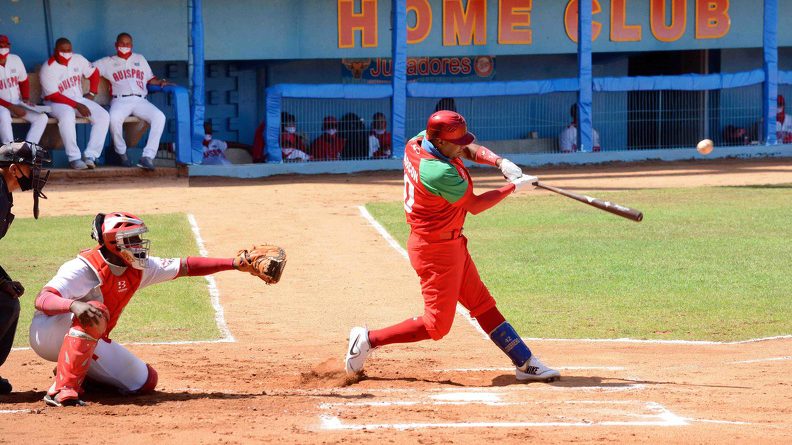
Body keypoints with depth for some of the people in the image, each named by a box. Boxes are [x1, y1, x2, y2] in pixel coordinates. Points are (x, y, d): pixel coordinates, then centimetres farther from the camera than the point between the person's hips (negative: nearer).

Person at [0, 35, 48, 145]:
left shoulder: (15, 60, 1)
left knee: (42, 117, -16)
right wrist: (11, 107, -20)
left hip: (17, 103, 5)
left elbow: (24, 81, 16)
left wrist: (26, 99, -1)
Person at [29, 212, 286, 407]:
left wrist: (235, 263, -8)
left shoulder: (139, 268, -5)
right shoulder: (84, 268, -27)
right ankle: (62, 388, -38)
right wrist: (73, 305, -59)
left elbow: (185, 267, -1)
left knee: (145, 382, 1)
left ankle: (78, 373, 16)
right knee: (94, 311, -38)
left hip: (91, 345, 8)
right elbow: (42, 300, -37)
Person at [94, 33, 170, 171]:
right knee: (114, 119, -37)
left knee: (159, 117, -28)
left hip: (140, 100, 2)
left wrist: (161, 82, 6)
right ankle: (122, 153, -13)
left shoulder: (140, 59, 27)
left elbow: (150, 79, 26)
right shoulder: (108, 62, 19)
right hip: (120, 101, -2)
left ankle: (148, 156, -32)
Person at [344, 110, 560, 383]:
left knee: (482, 304, 14)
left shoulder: (416, 143, -4)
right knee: (437, 325, -1)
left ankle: (524, 362, 20)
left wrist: (500, 162, -8)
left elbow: (468, 150, 10)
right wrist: (514, 187, -8)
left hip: (452, 243, 10)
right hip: (437, 250, -10)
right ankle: (369, 339, 8)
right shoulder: (440, 173, -31)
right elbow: (475, 205, -17)